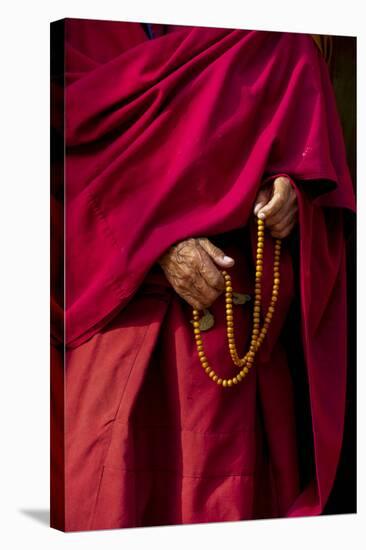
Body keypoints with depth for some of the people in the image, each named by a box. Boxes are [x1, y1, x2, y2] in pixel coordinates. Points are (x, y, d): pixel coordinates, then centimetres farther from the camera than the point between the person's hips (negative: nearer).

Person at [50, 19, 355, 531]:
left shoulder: (275, 43, 14)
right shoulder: (90, 28, 8)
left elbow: (307, 140, 17)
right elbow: (84, 135, -2)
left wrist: (293, 181, -8)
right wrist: (160, 239, -16)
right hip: (124, 277, -1)